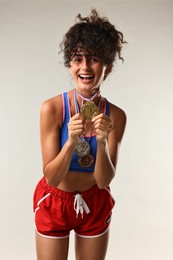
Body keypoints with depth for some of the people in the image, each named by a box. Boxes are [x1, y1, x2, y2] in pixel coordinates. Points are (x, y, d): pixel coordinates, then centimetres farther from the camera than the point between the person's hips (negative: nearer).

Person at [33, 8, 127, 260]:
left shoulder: (116, 116, -15)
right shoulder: (52, 108, -21)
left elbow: (104, 180, -15)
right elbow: (52, 177, -19)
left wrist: (102, 143, -32)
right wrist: (71, 142, -36)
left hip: (95, 204, 2)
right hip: (54, 202, -2)